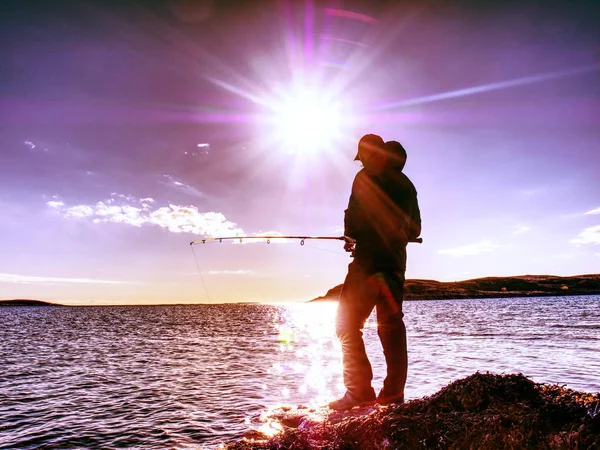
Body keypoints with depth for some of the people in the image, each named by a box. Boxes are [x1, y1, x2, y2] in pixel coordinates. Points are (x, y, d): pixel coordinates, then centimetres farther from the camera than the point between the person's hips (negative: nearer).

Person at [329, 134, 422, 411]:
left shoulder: (366, 178, -3)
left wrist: (351, 238, 12)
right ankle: (393, 395, 11)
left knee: (347, 324, -1)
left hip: (369, 261, -7)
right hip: (396, 263, 7)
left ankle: (359, 391, -4)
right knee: (392, 327, 9)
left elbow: (353, 219, -8)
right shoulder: (406, 184, 17)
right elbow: (415, 230, 20)